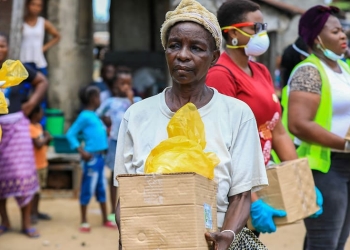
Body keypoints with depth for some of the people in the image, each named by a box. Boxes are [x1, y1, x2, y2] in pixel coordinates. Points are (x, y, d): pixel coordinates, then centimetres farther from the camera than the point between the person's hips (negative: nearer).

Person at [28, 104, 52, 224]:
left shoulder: (39, 126, 10)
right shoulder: (30, 128, -18)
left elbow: (44, 143, 16)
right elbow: (38, 144, -24)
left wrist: (47, 139, -5)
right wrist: (46, 138, -7)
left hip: (42, 163, 9)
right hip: (34, 164, -9)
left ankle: (36, 211, 23)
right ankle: (31, 213, 1)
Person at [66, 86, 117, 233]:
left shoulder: (94, 116, 12)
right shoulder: (85, 116, -12)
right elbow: (70, 134, -15)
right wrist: (82, 151, -20)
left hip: (100, 157, 9)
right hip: (91, 158, -9)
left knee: (101, 188, 14)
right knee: (88, 189, -1)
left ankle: (105, 220, 23)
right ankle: (84, 222, 7)